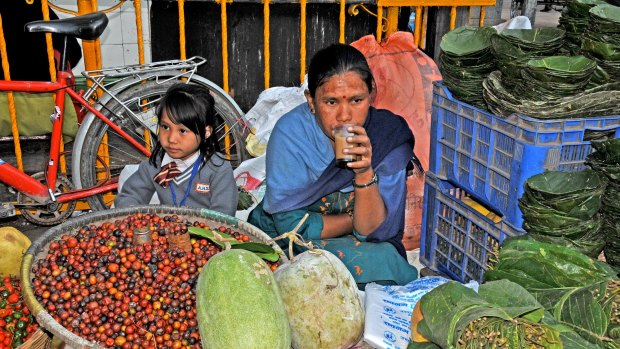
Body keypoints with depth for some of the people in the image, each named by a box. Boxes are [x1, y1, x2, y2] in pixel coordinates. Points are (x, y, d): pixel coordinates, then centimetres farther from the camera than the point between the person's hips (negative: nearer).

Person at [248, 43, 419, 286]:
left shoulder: (391, 134, -14)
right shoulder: (291, 131, -19)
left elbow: (373, 231, -16)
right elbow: (291, 225, -16)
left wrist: (365, 174, -32)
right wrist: (355, 220, -10)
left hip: (356, 243, 3)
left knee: (385, 257, -28)